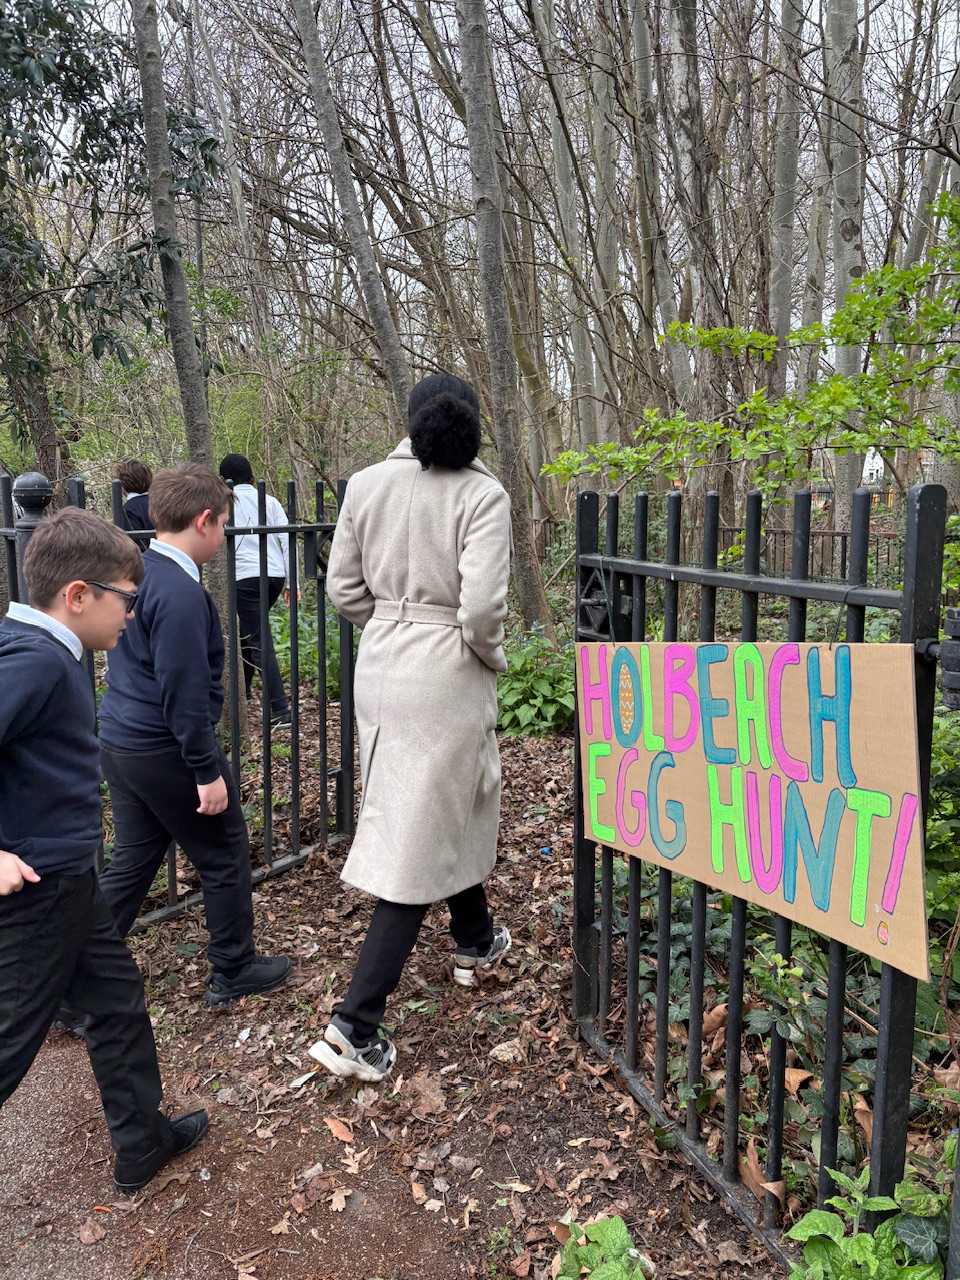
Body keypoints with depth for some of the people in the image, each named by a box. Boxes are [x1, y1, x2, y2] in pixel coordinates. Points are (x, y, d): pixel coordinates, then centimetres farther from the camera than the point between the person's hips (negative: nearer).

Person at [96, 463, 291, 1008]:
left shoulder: (134, 570, 7)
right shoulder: (181, 593, -22)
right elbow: (183, 691, -23)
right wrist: (207, 771, -17)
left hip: (120, 741, 9)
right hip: (166, 751, -9)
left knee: (132, 863, 19)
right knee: (226, 858, 10)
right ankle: (233, 971, 25)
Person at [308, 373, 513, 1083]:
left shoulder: (367, 484, 0)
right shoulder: (482, 493, -13)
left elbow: (344, 589, 3)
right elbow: (481, 608, -22)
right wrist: (493, 657, -2)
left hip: (381, 665, 6)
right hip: (448, 675, -6)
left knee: (451, 809, 25)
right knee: (421, 841, 3)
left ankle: (476, 942, 47)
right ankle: (356, 1023, 5)